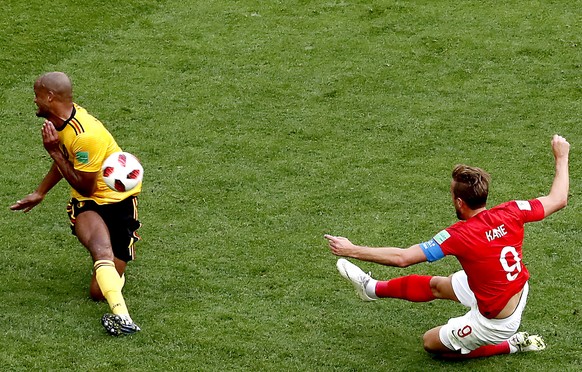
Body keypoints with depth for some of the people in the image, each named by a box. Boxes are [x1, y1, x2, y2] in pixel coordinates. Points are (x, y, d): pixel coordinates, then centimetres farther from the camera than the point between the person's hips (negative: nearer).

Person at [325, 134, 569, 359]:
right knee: (435, 285, 24)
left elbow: (401, 258, -27)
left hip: (493, 323, -7)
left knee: (431, 343, 19)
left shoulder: (459, 236, -31)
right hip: (518, 293, 7)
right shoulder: (510, 212, -18)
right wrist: (561, 157, 10)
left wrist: (351, 250, -18)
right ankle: (373, 288, 46)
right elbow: (558, 199, -4)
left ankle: (510, 345, 17)